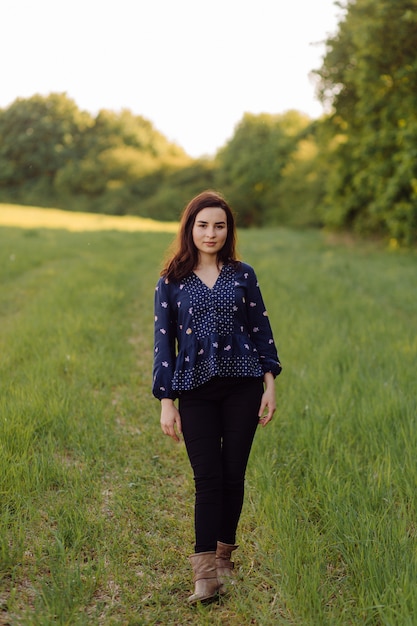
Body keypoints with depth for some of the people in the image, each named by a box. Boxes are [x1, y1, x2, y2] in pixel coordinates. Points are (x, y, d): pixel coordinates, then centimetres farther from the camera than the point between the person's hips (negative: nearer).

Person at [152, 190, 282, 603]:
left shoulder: (243, 275, 5)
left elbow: (260, 330, 8)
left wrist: (270, 385, 4)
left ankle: (224, 554, 25)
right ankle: (206, 572, -2)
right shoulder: (171, 281, 2)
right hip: (196, 391, -1)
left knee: (233, 474, 6)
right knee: (208, 478, -5)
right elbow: (163, 342, 2)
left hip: (242, 386, 1)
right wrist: (166, 403, -1)